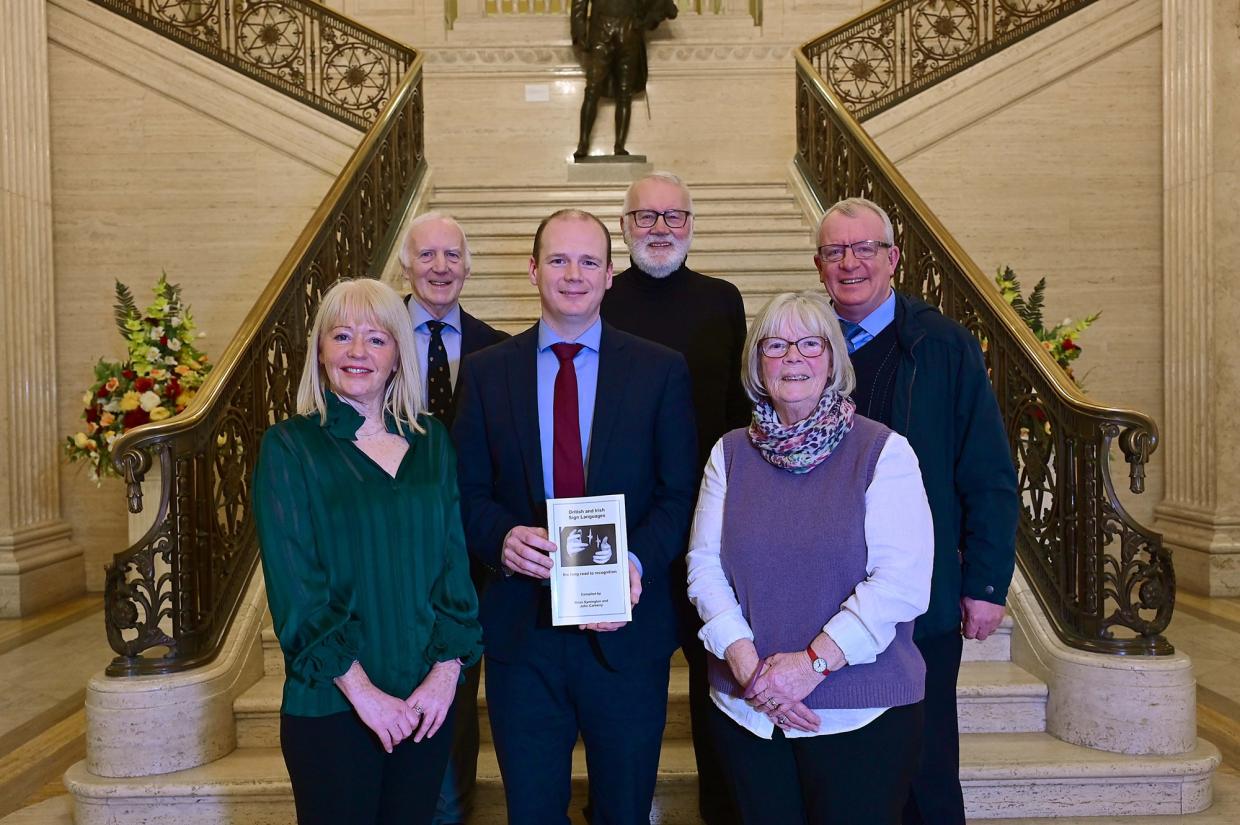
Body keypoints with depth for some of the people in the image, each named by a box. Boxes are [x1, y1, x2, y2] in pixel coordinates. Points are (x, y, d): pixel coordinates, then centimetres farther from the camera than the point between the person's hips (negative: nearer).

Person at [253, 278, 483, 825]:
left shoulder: (431, 441, 4)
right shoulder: (289, 446, -6)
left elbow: (453, 558, 3)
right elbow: (294, 583, -10)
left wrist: (447, 668, -7)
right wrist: (361, 689, -13)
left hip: (427, 700, 3)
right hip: (330, 704, -3)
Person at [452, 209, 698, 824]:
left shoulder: (662, 370, -1)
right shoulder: (485, 371, 3)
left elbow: (679, 492, -2)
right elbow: (470, 491, 3)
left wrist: (638, 561, -19)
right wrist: (503, 537, -17)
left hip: (625, 627, 0)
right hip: (521, 628, 1)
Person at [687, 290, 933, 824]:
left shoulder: (882, 450, -6)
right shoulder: (731, 452, 5)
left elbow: (903, 579, -14)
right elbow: (703, 564, 1)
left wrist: (812, 661, -18)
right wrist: (745, 660, -12)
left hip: (861, 714, -3)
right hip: (747, 710, 3)